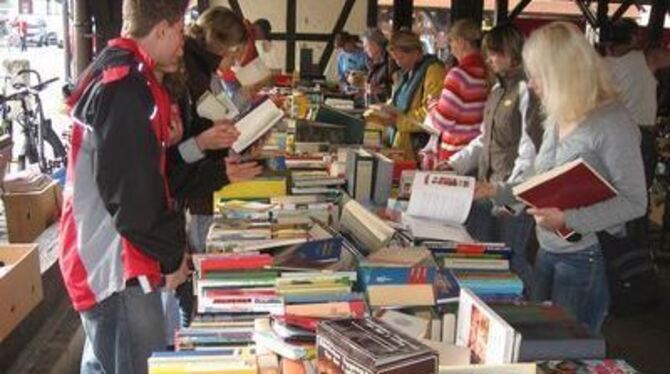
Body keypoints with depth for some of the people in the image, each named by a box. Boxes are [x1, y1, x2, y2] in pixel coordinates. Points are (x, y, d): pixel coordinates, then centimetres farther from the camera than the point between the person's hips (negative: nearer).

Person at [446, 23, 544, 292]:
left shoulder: (527, 91, -13)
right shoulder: (498, 89, 14)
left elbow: (531, 151, -19)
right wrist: (454, 164, 14)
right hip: (486, 187, 9)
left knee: (510, 258, 1)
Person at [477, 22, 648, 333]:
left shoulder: (612, 123, -16)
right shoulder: (558, 119, 8)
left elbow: (634, 202, -18)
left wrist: (569, 220, -25)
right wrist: (496, 191, 5)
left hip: (587, 259, -7)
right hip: (548, 252, 8)